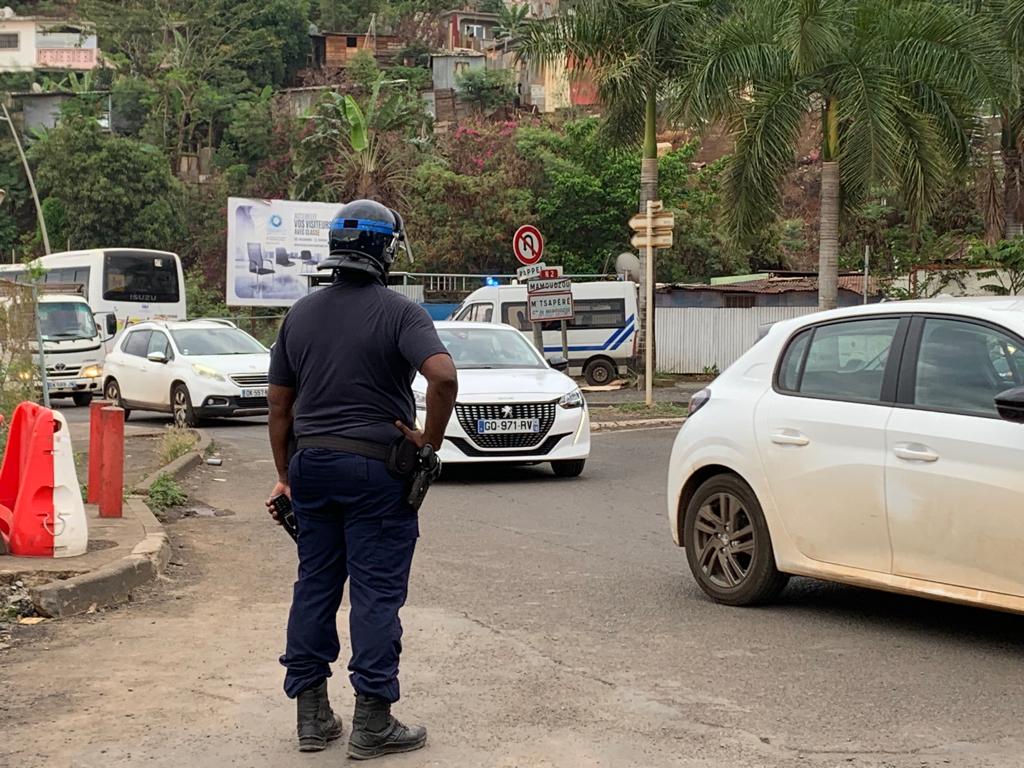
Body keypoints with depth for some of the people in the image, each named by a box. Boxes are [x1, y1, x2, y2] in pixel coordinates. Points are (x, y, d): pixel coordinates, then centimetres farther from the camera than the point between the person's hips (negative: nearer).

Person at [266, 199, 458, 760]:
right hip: (375, 468, -5)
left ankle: (312, 716, 16)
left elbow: (279, 405, 11)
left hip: (311, 463, 5)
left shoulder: (301, 314, 9)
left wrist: (285, 474, 18)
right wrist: (431, 440, -12)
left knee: (314, 586, 12)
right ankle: (372, 723, 2)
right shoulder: (400, 313, -8)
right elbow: (443, 375, -25)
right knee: (376, 592, 0)